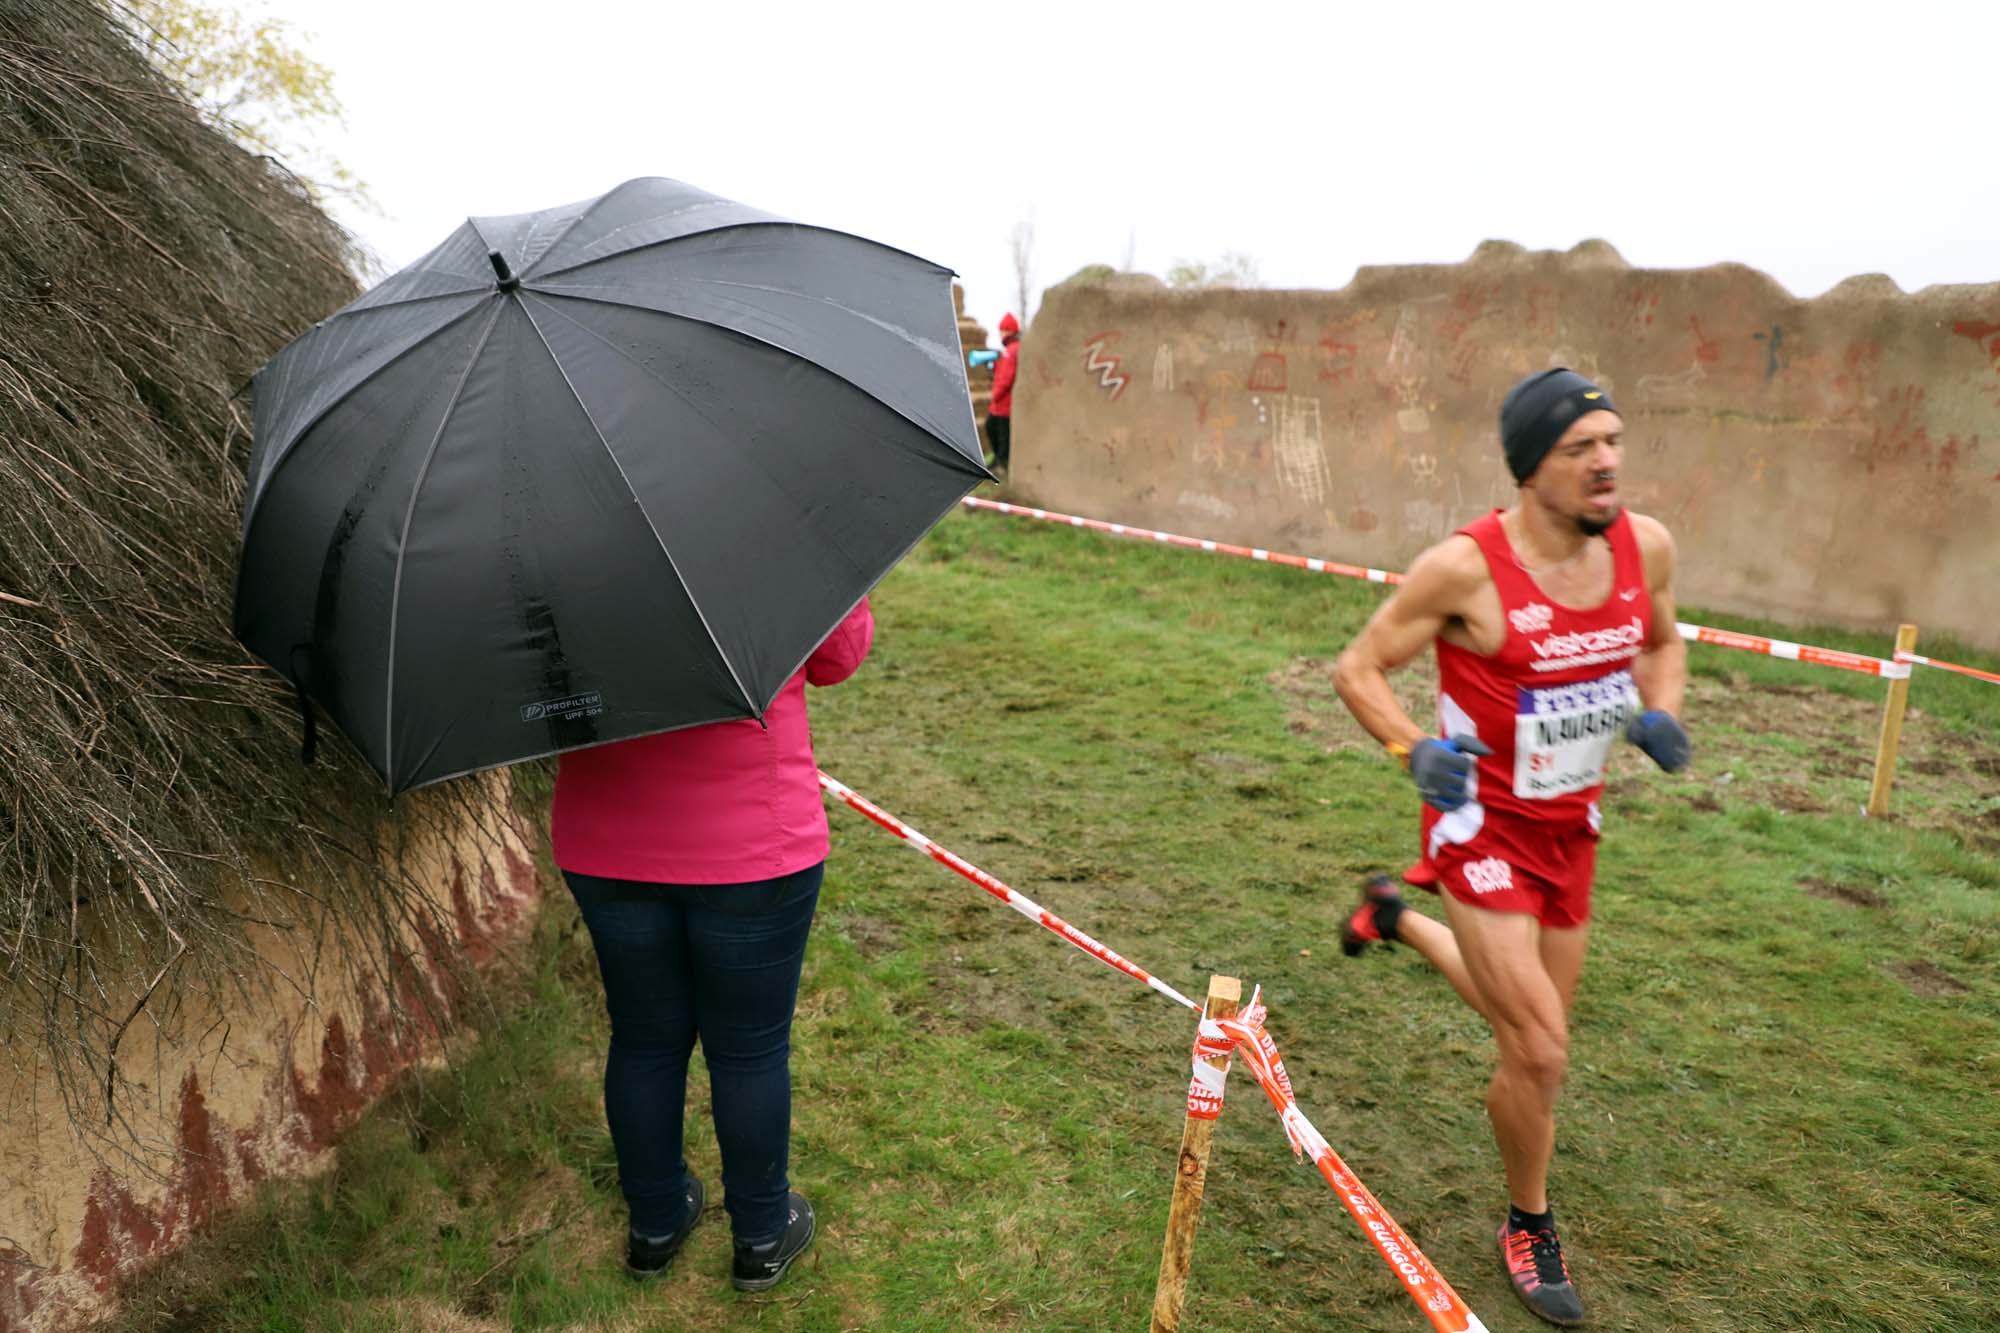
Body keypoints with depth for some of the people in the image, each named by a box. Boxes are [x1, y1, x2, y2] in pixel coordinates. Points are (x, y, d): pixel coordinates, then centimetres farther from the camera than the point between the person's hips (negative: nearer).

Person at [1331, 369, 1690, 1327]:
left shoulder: (1646, 546, -5)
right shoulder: (1467, 566, -22)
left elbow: (1662, 643, 15)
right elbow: (1359, 668, -13)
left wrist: (1659, 710, -6)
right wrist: (1413, 750, -30)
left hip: (1572, 827, 6)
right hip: (1484, 825, -6)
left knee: (1532, 1026, 21)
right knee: (1541, 1052, -4)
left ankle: (1397, 919, 47)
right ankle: (1529, 1230, 25)